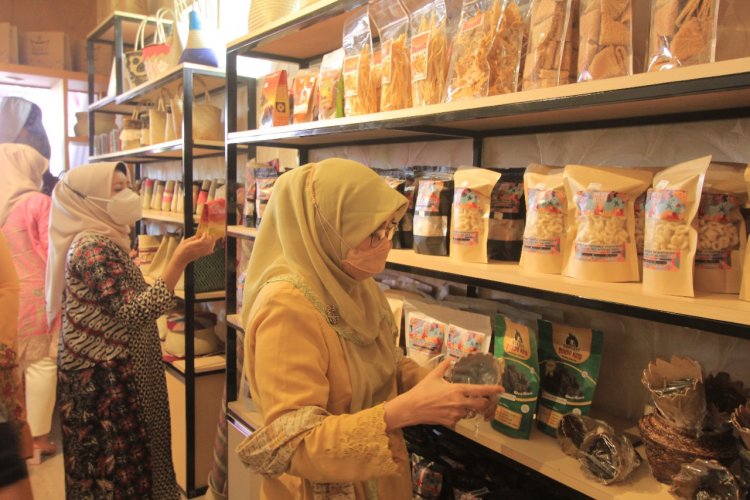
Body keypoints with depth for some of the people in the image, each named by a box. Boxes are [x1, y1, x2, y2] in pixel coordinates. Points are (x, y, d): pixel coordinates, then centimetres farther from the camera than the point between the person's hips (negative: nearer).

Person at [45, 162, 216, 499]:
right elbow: (133, 312, -30)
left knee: (106, 463, 20)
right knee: (117, 465, 3)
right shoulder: (94, 247, -21)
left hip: (104, 371, 10)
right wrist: (180, 259, -31)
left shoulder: (103, 240, 11)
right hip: (104, 378, -10)